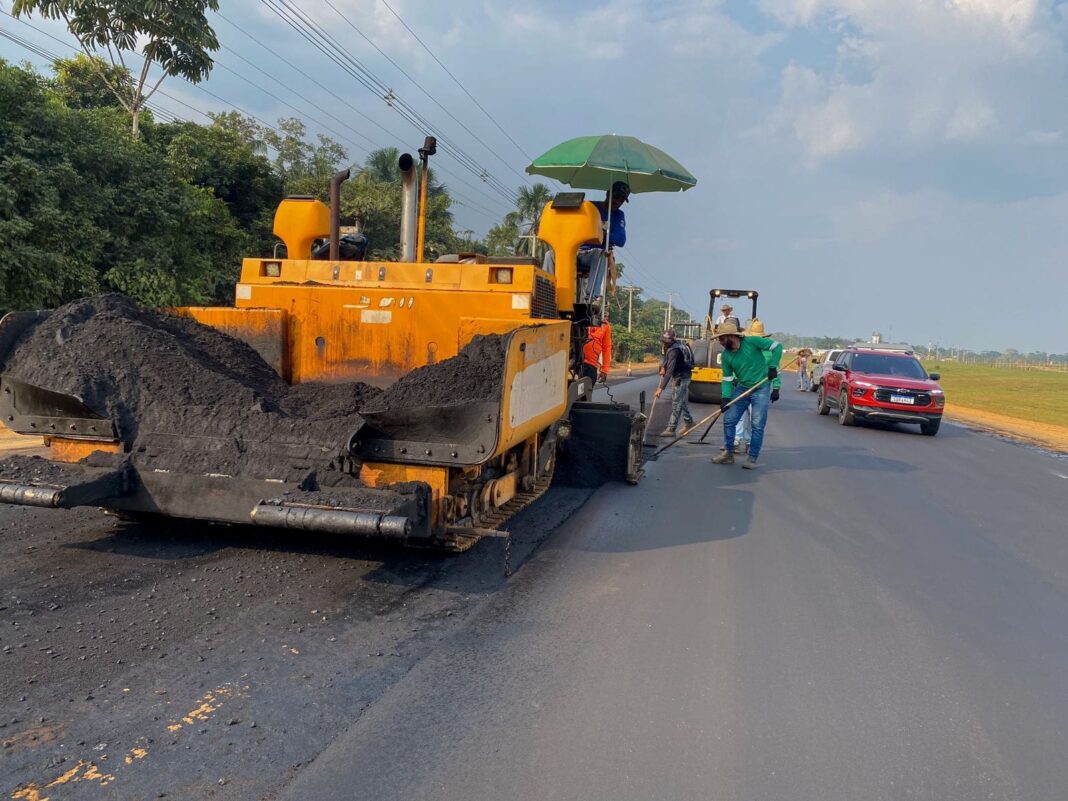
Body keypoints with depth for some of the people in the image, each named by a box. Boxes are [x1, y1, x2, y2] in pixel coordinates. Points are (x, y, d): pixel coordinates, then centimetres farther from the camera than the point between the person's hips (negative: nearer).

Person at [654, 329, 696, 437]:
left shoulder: (674, 351, -30)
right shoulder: (669, 346, 1)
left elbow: (670, 371, -35)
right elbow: (666, 356, 24)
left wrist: (661, 388, -38)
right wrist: (663, 367, 5)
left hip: (681, 377, -10)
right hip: (677, 376, 10)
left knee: (676, 403, -10)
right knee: (682, 401, 20)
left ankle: (671, 429, -10)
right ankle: (688, 422, 34)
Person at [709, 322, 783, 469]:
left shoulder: (752, 342, -17)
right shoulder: (726, 356, -3)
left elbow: (777, 346, -11)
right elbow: (727, 379, 1)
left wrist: (772, 367, -19)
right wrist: (726, 397, -13)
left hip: (761, 389, -5)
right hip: (741, 388, 5)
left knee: (758, 425, -3)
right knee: (728, 420, 2)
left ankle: (753, 458, 7)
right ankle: (728, 453, 15)